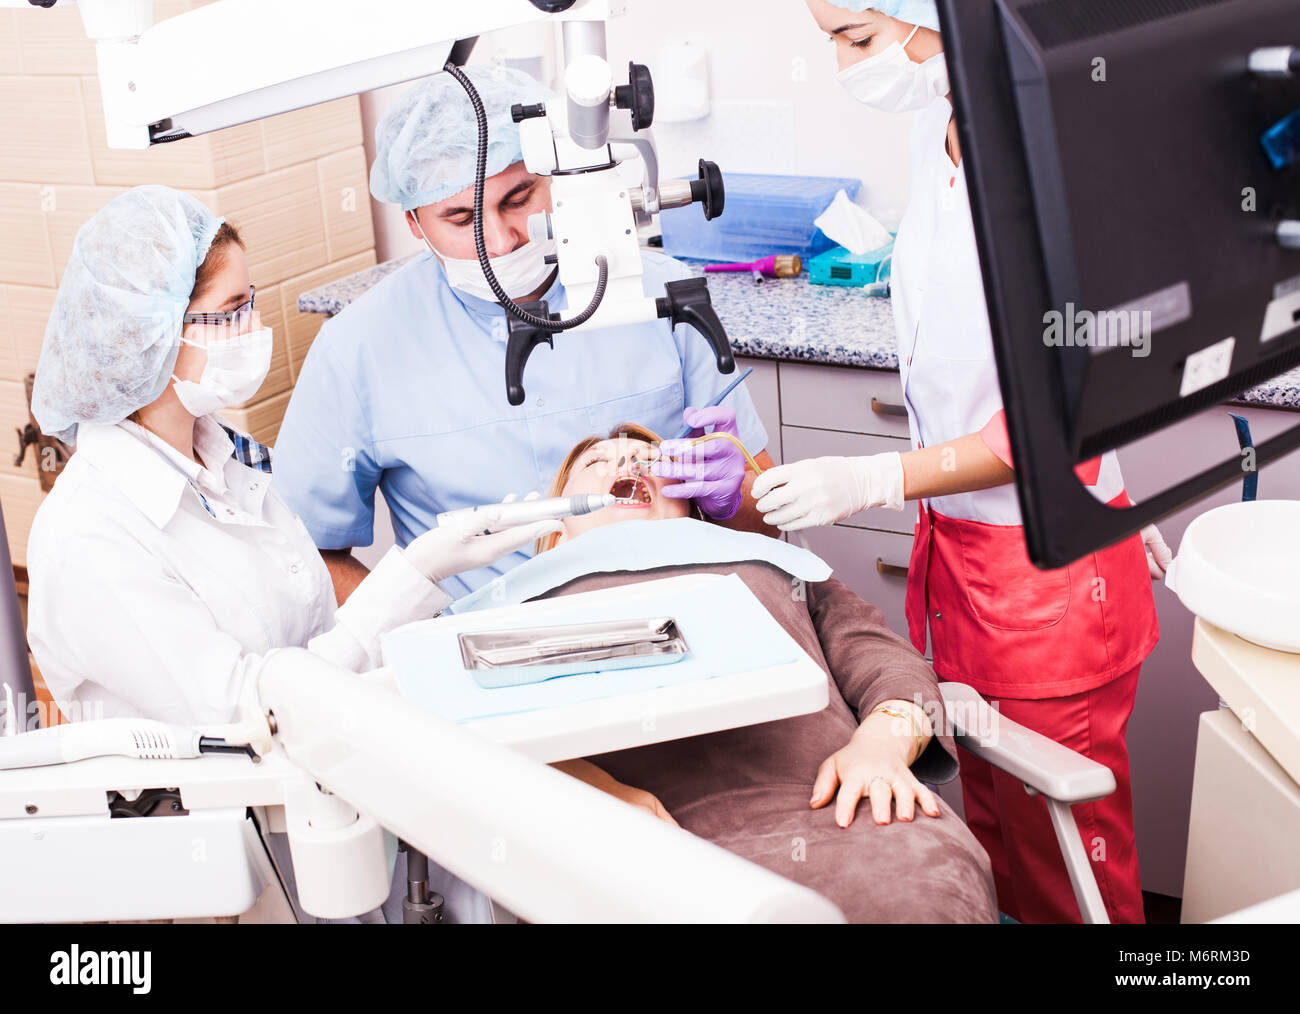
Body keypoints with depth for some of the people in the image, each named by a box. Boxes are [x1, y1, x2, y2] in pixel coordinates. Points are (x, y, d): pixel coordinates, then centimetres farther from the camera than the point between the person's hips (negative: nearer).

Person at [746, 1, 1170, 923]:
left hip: (1050, 567, -7)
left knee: (1065, 845, 10)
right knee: (990, 820, 19)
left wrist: (872, 483, -18)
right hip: (956, 546, 7)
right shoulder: (939, 137, 4)